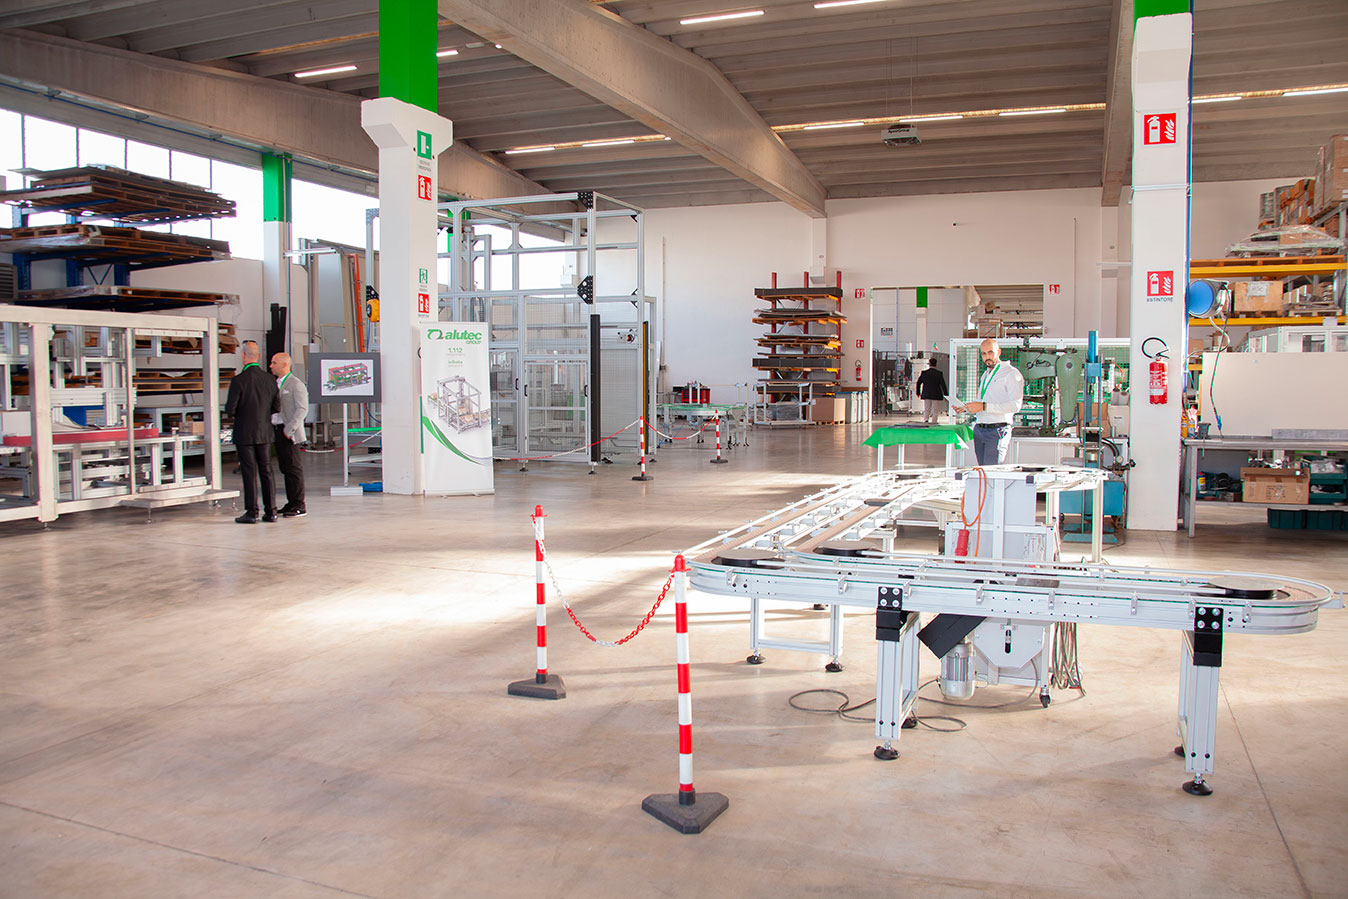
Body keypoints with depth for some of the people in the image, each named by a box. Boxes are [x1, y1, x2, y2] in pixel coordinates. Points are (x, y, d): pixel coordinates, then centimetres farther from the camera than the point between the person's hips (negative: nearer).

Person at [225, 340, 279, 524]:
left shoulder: (239, 380, -14)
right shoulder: (270, 379, 0)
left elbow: (230, 409, -14)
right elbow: (276, 407, 3)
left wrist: (241, 411, 7)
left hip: (245, 434, -4)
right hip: (265, 433, 4)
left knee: (249, 473, 0)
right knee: (266, 472, 10)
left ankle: (251, 513, 4)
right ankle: (270, 511, 12)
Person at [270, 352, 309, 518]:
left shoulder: (296, 384, -9)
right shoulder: (275, 383, 17)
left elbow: (302, 409, -14)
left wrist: (289, 429, -18)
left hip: (289, 433, -8)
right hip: (277, 430, 8)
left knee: (294, 468, -6)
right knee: (285, 468, 11)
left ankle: (299, 506, -2)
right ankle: (291, 503, 17)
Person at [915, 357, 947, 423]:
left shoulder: (924, 373, 0)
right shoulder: (939, 373, -5)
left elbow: (918, 383, 3)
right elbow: (943, 384, -7)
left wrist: (918, 393, 14)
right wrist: (945, 394, -2)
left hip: (926, 395, 2)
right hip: (936, 395, -2)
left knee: (926, 410, 9)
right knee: (935, 411, 6)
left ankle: (925, 420, -14)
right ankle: (933, 424, 3)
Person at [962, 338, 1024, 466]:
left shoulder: (1011, 374, -3)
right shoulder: (985, 374, 23)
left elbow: (1015, 405, -15)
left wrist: (984, 407, -20)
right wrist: (966, 407, 11)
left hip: (997, 431, -7)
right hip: (979, 430, 7)